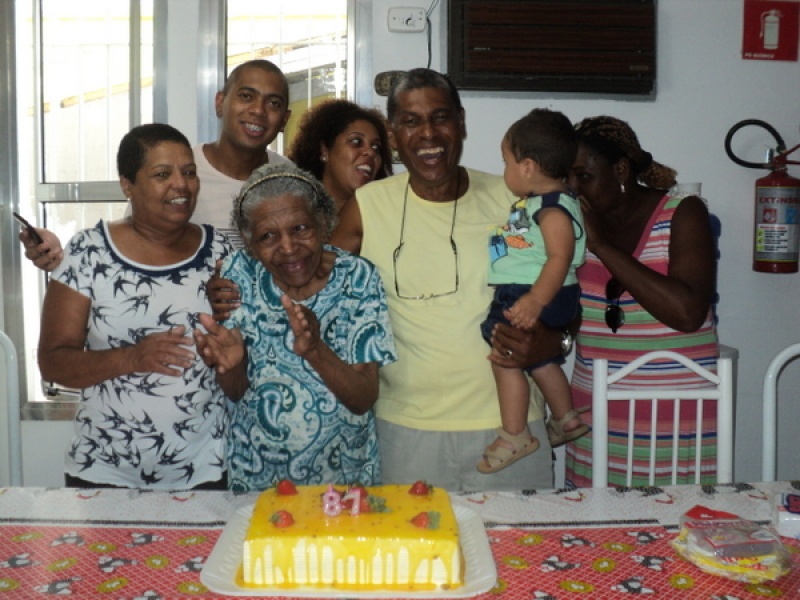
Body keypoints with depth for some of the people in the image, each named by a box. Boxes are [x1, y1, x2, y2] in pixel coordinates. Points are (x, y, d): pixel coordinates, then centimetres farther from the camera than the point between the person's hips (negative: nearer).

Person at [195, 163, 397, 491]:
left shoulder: (357, 278, -11)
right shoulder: (240, 274, -7)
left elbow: (365, 400, -13)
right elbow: (236, 392, -3)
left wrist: (315, 350, -30)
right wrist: (230, 362, -25)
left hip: (343, 473, -1)